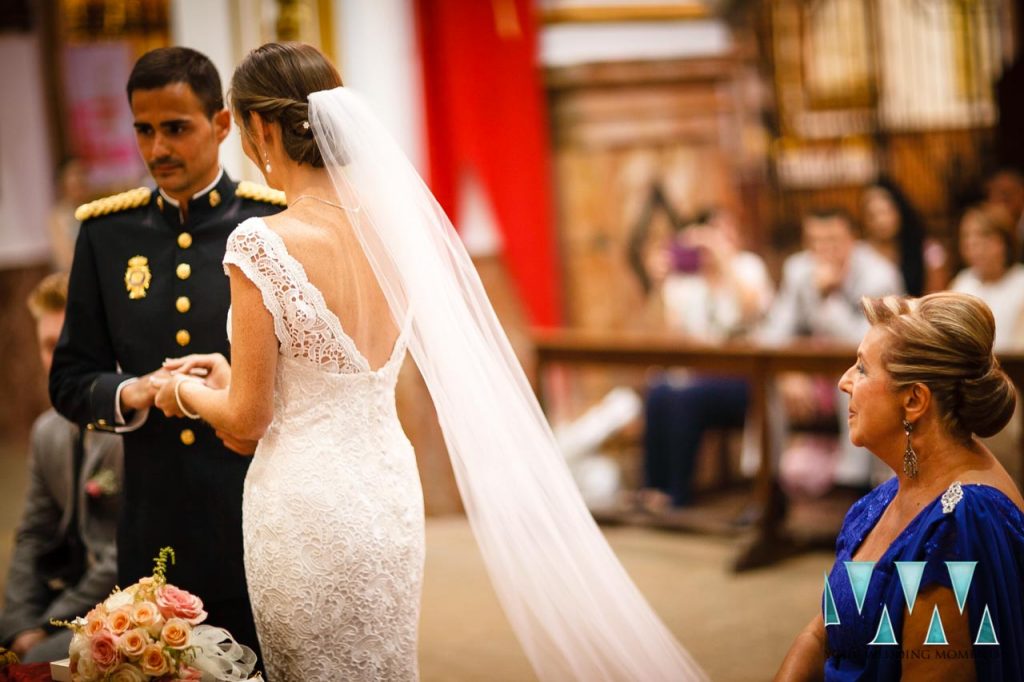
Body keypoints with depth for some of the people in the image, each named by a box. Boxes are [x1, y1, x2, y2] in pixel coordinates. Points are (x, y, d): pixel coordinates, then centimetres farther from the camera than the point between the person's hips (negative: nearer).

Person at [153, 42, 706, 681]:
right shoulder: (395, 226, 1)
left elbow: (249, 417, -11)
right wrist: (230, 374, 23)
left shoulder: (262, 244, -18)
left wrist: (187, 393, 10)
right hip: (391, 494, 6)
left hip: (307, 508, -6)